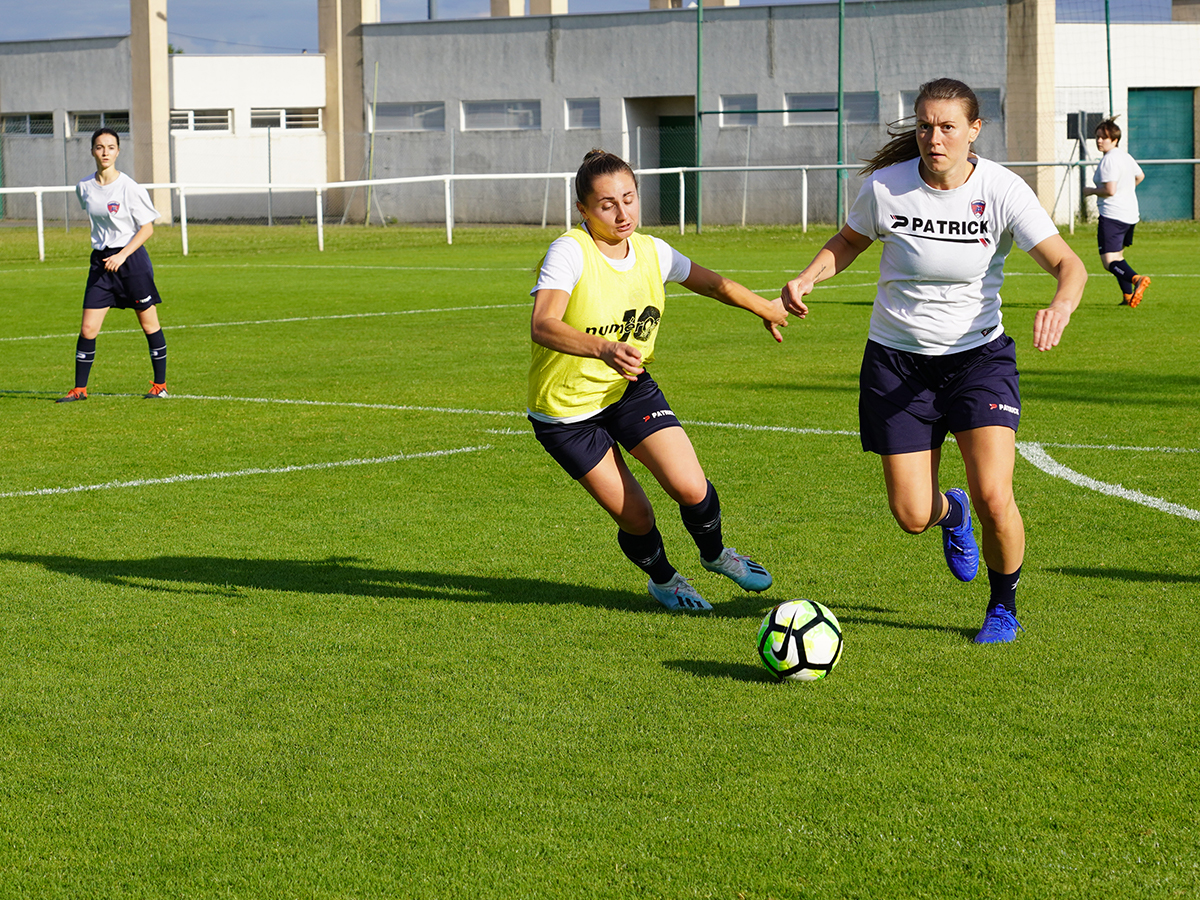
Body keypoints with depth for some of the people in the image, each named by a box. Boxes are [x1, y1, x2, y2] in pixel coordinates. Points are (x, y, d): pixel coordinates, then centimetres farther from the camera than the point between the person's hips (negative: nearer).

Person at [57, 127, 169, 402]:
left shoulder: (129, 188, -11)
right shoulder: (84, 187, 4)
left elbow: (147, 228, -8)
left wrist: (122, 255, -17)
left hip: (131, 259, -4)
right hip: (101, 261, 4)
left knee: (149, 324, 3)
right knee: (88, 328, -1)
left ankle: (160, 385, 14)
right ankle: (79, 388, 9)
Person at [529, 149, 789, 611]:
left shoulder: (652, 253, -6)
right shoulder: (570, 252, -24)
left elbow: (709, 282, 15)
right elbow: (543, 326, -40)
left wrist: (766, 308, 28)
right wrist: (604, 349, -56)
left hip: (629, 387, 4)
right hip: (565, 407, -4)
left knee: (691, 488, -11)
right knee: (634, 516, -4)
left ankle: (715, 554, 23)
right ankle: (662, 579, 31)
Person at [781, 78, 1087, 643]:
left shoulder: (1001, 190, -13)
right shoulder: (885, 187, -10)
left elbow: (1068, 264, -18)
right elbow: (848, 242, 10)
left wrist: (1061, 307, -40)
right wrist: (807, 278, -9)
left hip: (978, 355, -1)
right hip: (896, 359, 1)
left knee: (993, 498, -17)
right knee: (912, 517, -1)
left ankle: (1004, 606, 13)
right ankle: (952, 512, 40)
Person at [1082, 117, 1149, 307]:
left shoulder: (1109, 160, -17)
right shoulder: (1125, 155, 13)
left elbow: (1110, 190, -23)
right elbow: (1140, 176, 30)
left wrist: (1091, 191, -7)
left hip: (1112, 215, -10)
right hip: (1131, 214, 10)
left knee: (1109, 261, -13)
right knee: (1117, 256, 23)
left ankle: (1136, 279, -37)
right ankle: (1128, 296, 21)